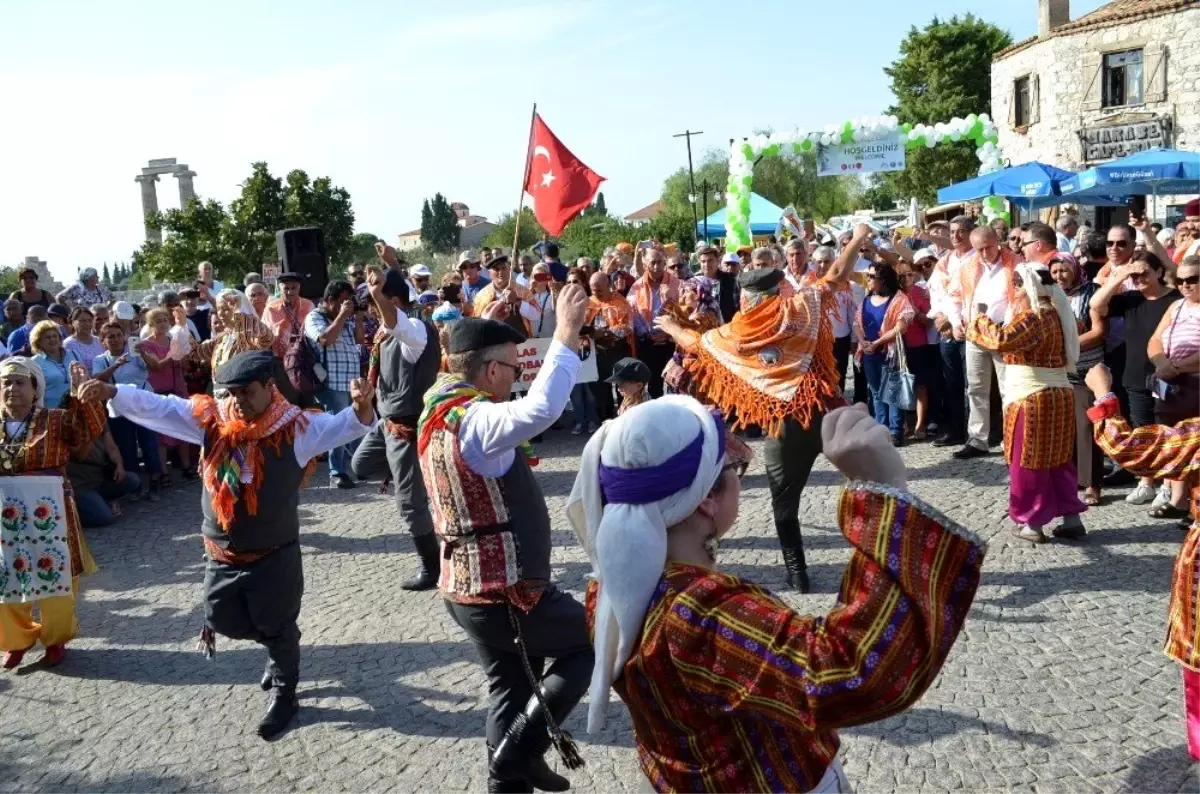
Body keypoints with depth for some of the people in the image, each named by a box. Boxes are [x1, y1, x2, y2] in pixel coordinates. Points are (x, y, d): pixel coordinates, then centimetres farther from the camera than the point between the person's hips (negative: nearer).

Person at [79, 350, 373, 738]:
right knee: (223, 621, 19)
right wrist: (111, 392, -19)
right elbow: (157, 407, -5)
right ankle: (279, 652, 48)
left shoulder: (296, 427, -15)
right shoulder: (211, 419, -5)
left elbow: (345, 426, -21)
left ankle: (284, 693, 36)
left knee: (277, 627, 10)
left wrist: (361, 405, -43)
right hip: (221, 555, 5)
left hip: (275, 556, -4)